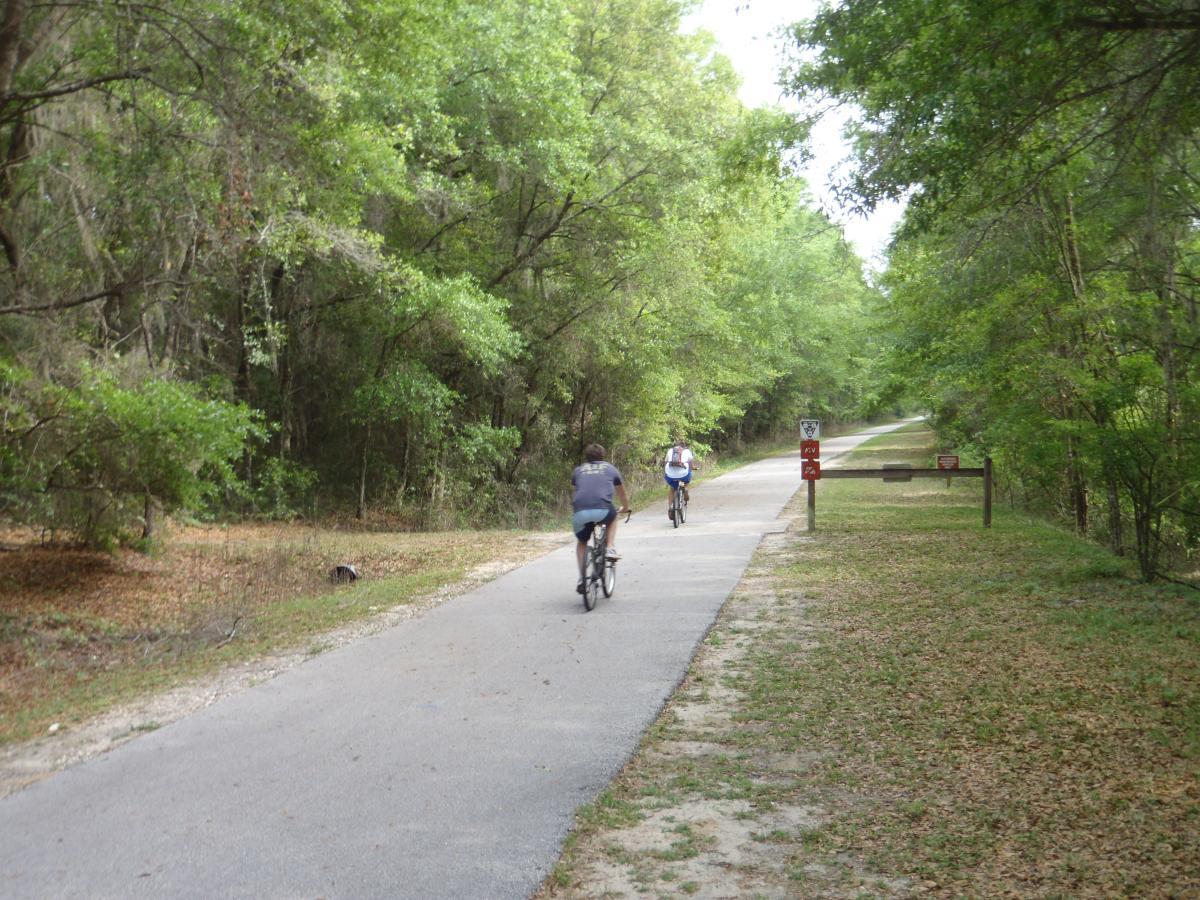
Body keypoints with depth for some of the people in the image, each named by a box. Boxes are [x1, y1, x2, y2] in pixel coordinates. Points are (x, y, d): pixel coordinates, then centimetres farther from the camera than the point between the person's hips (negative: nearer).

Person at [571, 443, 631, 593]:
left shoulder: (578, 470, 26)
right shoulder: (610, 468, 25)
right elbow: (623, 495, 39)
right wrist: (625, 508, 59)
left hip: (580, 512, 1)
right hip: (602, 510, -1)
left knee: (581, 543, 26)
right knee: (613, 517, 34)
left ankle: (582, 579, 14)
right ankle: (610, 549, 17)